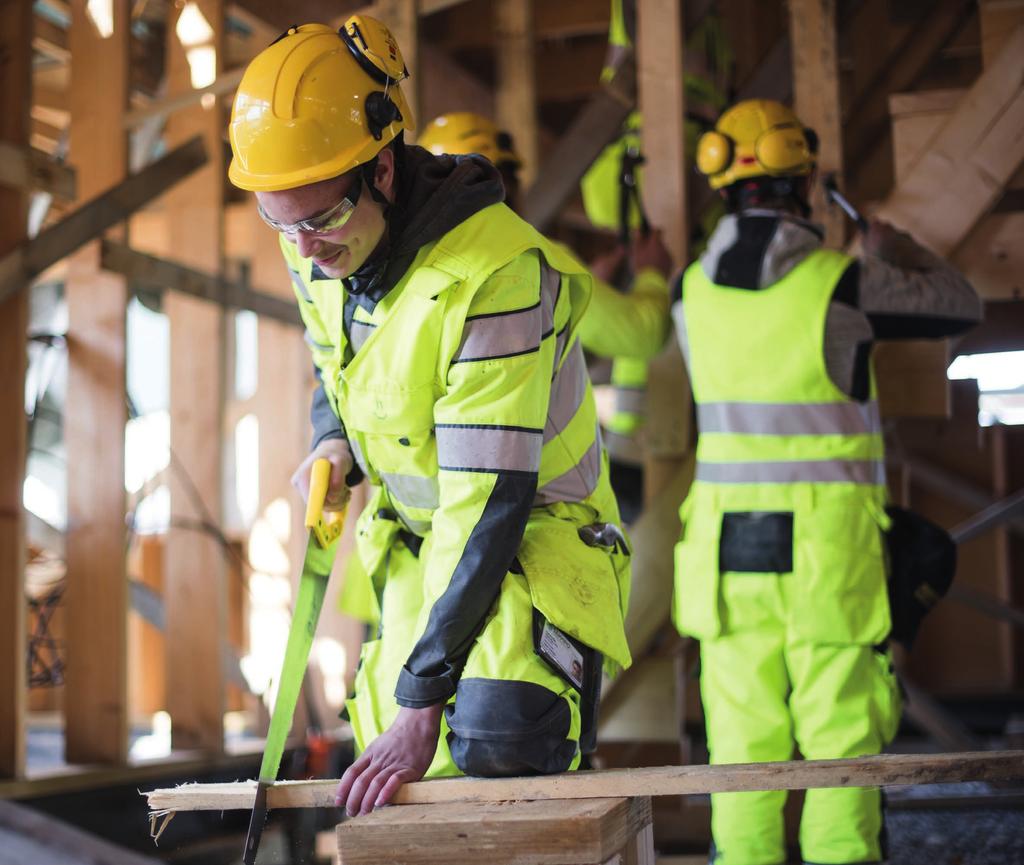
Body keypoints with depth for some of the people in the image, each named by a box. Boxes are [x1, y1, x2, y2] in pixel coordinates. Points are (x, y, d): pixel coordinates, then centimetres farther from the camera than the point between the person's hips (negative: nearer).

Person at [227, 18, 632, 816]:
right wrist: (334, 444, -7)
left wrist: (421, 707, -31)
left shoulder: (495, 274, -31)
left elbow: (488, 507, -32)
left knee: (496, 748, -30)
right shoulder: (315, 250, -6)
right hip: (417, 546, 7)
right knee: (406, 798, 5)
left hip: (533, 538, -7)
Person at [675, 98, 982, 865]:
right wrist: (898, 249, 26)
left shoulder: (696, 289, 4)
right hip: (827, 543, -4)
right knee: (840, 743, 2)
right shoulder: (842, 283, -9)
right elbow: (960, 307, 6)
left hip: (729, 542, 4)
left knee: (744, 744, 7)